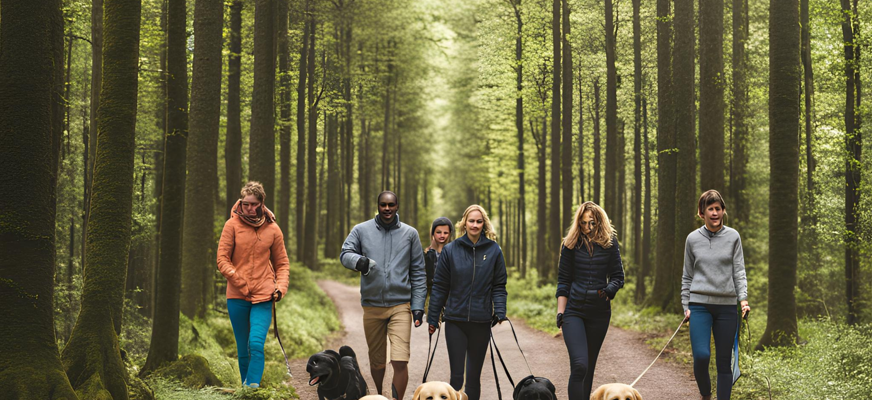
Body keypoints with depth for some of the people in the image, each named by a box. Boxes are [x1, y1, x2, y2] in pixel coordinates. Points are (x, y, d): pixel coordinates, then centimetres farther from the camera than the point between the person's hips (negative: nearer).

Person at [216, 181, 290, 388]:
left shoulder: (272, 229, 4)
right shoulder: (232, 225, 0)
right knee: (243, 350, 8)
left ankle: (252, 388, -15)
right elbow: (222, 259, -2)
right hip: (237, 296, 1)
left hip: (263, 296, -1)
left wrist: (281, 287, -4)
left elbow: (281, 263, 12)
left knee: (256, 344, -17)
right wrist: (241, 282, -12)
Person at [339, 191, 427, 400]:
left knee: (400, 362, -14)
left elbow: (418, 273, 8)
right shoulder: (361, 230, 5)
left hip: (400, 306, -1)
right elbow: (345, 253, -1)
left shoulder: (410, 234, 6)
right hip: (371, 306, 1)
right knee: (376, 361, 14)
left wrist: (418, 305, 1)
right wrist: (358, 261, -25)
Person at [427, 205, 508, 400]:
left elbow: (499, 286, 3)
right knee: (456, 374, -2)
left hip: (481, 321, 1)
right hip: (455, 319, -1)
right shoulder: (450, 250, 0)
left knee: (474, 375, 8)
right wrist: (432, 318, 3)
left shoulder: (493, 250, 1)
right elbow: (439, 286, 3)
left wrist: (500, 312, -9)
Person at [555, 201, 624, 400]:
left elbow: (618, 277, 4)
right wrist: (560, 310, -2)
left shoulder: (610, 243, 2)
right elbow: (563, 280, 4)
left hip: (599, 311, 2)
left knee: (589, 366, 11)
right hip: (574, 310, -2)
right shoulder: (571, 243, 0)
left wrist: (608, 290, -17)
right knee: (579, 365, -16)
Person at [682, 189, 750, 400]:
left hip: (727, 306, 1)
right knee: (701, 355, -16)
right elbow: (687, 276, 11)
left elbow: (739, 271, 3)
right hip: (700, 304, 0)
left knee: (724, 362, 2)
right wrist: (686, 306, 5)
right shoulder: (693, 239, 6)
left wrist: (743, 298, -11)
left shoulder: (733, 237, 5)